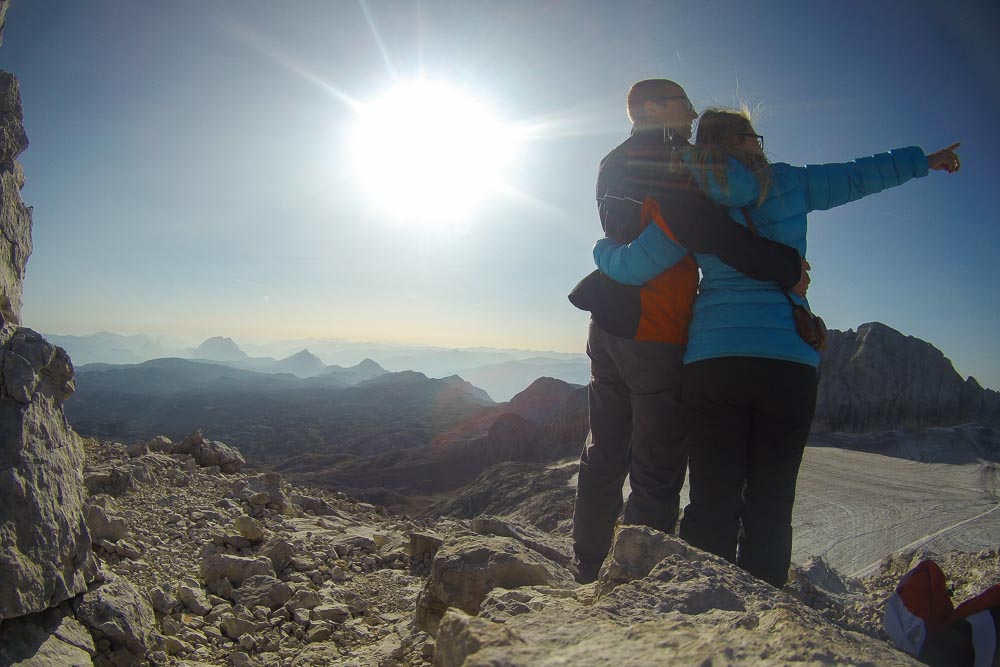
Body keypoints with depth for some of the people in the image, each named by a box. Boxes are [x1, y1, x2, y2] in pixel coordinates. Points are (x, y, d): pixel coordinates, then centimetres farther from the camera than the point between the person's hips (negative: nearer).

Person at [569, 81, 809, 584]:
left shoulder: (613, 165, 19)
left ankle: (589, 574, 26)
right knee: (657, 476, -1)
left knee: (604, 460, 16)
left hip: (607, 330, 9)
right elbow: (700, 226, -25)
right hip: (658, 336, -8)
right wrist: (785, 267, -17)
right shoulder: (667, 159, -8)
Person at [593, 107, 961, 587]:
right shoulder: (789, 184, 10)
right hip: (791, 362, 1)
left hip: (713, 361, 0)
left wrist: (603, 248, 20)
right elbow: (857, 177, 24)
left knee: (712, 503, 2)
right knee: (770, 504, 7)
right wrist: (921, 160, 42)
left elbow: (633, 267, -2)